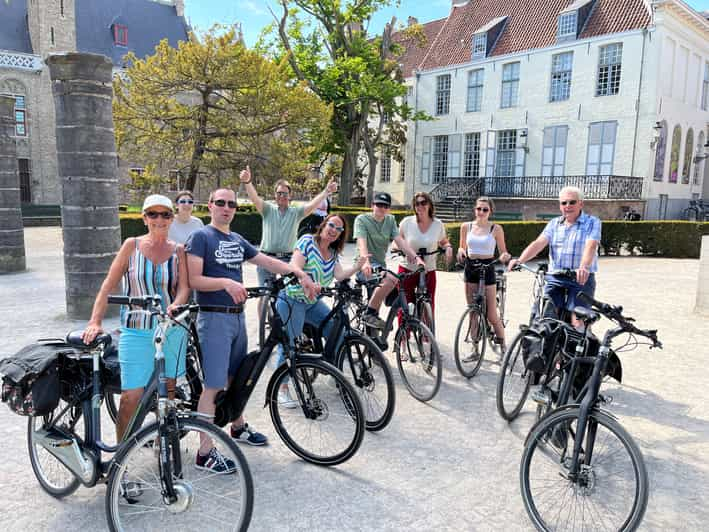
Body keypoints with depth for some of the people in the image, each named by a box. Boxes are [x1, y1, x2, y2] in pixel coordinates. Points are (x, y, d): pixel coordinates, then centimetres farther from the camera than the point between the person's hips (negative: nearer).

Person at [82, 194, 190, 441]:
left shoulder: (178, 250, 5)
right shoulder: (132, 245, 1)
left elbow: (184, 287, -3)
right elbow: (109, 285, -1)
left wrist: (175, 305, -25)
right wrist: (95, 322, -10)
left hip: (172, 329, 2)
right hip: (136, 331, -2)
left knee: (168, 390, 12)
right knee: (132, 396, -5)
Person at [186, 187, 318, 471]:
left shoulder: (238, 240, 16)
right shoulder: (201, 237, -6)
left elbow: (268, 261, 14)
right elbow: (193, 280, -14)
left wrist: (300, 274, 4)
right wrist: (226, 282, -28)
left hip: (237, 317, 7)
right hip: (214, 318, -7)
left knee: (236, 377, 20)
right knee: (214, 385, -7)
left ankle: (238, 428, 38)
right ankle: (205, 453, 2)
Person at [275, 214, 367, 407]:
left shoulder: (333, 253, 9)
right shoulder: (307, 241, -11)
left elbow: (339, 274, -7)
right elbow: (295, 268, -22)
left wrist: (356, 268, -24)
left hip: (313, 302, 7)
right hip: (292, 300, -7)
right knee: (289, 345, -6)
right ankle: (282, 389, 8)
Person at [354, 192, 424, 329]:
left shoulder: (390, 220, 8)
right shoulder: (362, 219, -7)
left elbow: (400, 240, -3)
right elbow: (362, 242, -22)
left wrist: (416, 257, -18)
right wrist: (365, 261, -40)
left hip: (381, 264, 7)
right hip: (366, 266, -7)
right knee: (391, 279, -30)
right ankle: (370, 314, -19)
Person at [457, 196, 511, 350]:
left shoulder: (496, 229, -2)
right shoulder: (466, 226, 6)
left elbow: (503, 251, 3)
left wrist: (505, 256, -19)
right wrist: (460, 251, -7)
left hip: (488, 269, -3)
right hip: (470, 269, 3)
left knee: (492, 315, -3)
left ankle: (503, 345, 17)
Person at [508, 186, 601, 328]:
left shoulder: (592, 222, 2)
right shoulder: (554, 223, 13)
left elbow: (591, 246, -16)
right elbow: (538, 243, -1)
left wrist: (584, 267, -36)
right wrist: (519, 260, -19)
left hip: (581, 279, -3)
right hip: (554, 279, 3)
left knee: (577, 322, -13)